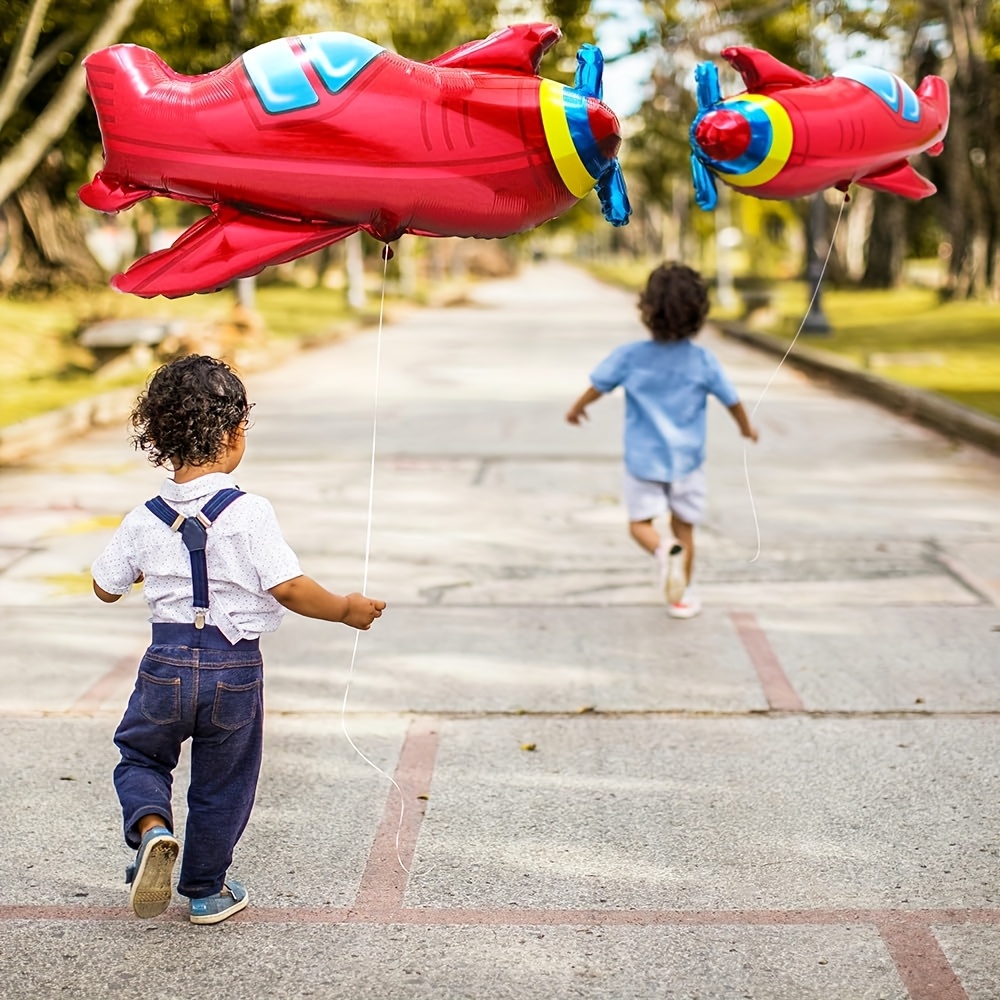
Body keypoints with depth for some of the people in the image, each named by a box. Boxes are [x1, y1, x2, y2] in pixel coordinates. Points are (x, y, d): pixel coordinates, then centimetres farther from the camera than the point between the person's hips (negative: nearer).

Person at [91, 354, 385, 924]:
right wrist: (346, 610, -3)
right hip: (234, 668, -2)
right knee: (221, 785, 16)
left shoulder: (145, 520, -3)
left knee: (140, 755, 24)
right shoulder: (248, 513, -16)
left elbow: (106, 588, 9)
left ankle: (151, 827, -5)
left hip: (167, 662, 2)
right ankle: (207, 892, 29)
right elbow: (289, 588, -18)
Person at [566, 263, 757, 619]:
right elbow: (731, 399, 2)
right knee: (684, 527, 13)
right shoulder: (703, 361, -10)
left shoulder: (629, 356, -13)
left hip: (644, 459, -1)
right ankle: (682, 596, 17)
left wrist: (577, 409, 21)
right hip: (687, 460, 1)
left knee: (640, 522, 9)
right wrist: (746, 426, 23)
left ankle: (664, 550, -22)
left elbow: (597, 386, 0)